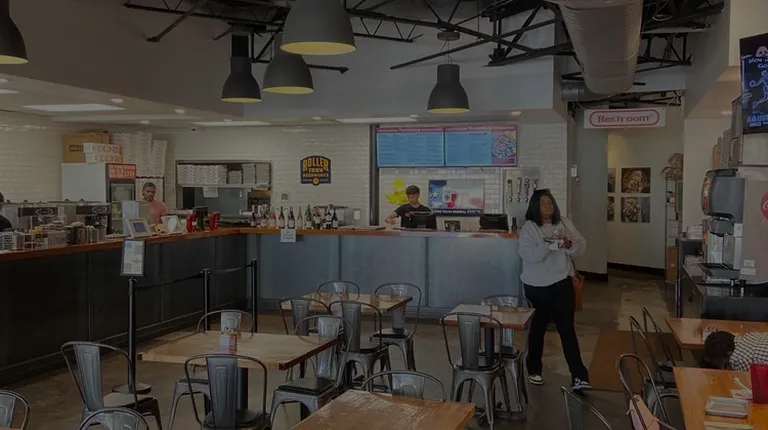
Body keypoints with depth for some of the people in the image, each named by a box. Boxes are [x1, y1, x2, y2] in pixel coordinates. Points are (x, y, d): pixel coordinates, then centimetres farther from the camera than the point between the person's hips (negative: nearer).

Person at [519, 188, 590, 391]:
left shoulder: (565, 223, 5)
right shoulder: (528, 228, -8)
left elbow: (581, 247, 2)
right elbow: (528, 255, -20)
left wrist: (569, 244, -19)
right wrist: (549, 243, -30)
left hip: (562, 283, 2)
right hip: (537, 286, -2)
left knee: (567, 329, -1)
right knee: (538, 328, 11)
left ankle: (579, 376, -1)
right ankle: (534, 370, 29)